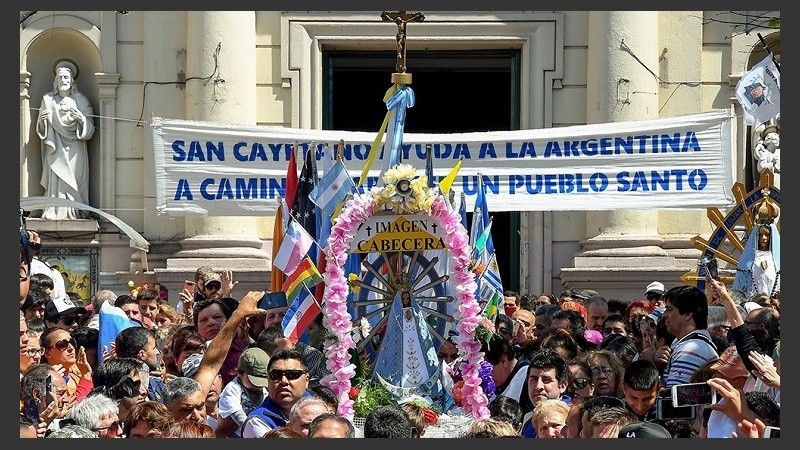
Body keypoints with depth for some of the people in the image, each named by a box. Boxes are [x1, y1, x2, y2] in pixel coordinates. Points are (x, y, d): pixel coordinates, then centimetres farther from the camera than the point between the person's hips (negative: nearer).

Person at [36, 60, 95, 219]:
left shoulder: (80, 100, 8)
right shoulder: (48, 99, 12)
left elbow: (89, 129, 4)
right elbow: (41, 129, 13)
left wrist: (82, 119, -16)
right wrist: (42, 119, -9)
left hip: (74, 151, -1)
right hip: (55, 149, 1)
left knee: (74, 180, -9)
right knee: (56, 179, -11)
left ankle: (75, 212, -7)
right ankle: (54, 211, -12)